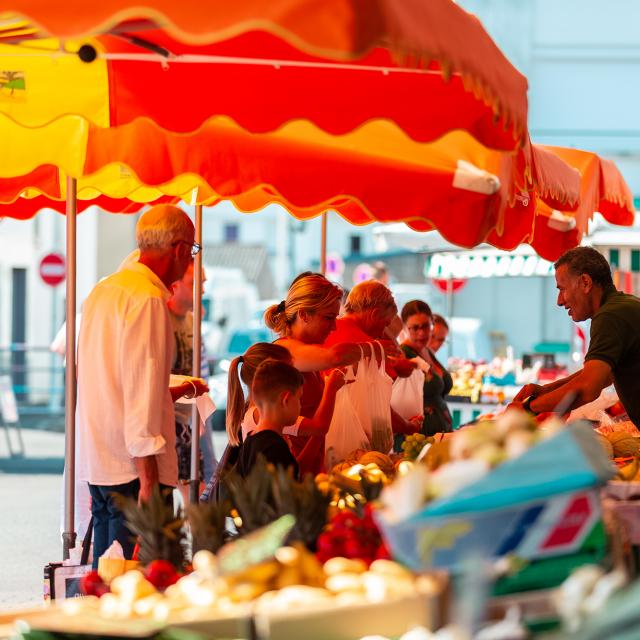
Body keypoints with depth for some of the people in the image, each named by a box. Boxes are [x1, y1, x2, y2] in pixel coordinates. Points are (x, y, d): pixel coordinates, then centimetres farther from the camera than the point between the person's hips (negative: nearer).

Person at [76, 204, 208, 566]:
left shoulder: (103, 290, 15)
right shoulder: (148, 299, -13)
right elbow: (141, 391, -19)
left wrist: (174, 392, 29)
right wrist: (148, 478, -19)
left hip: (97, 463, 10)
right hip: (132, 466, -10)